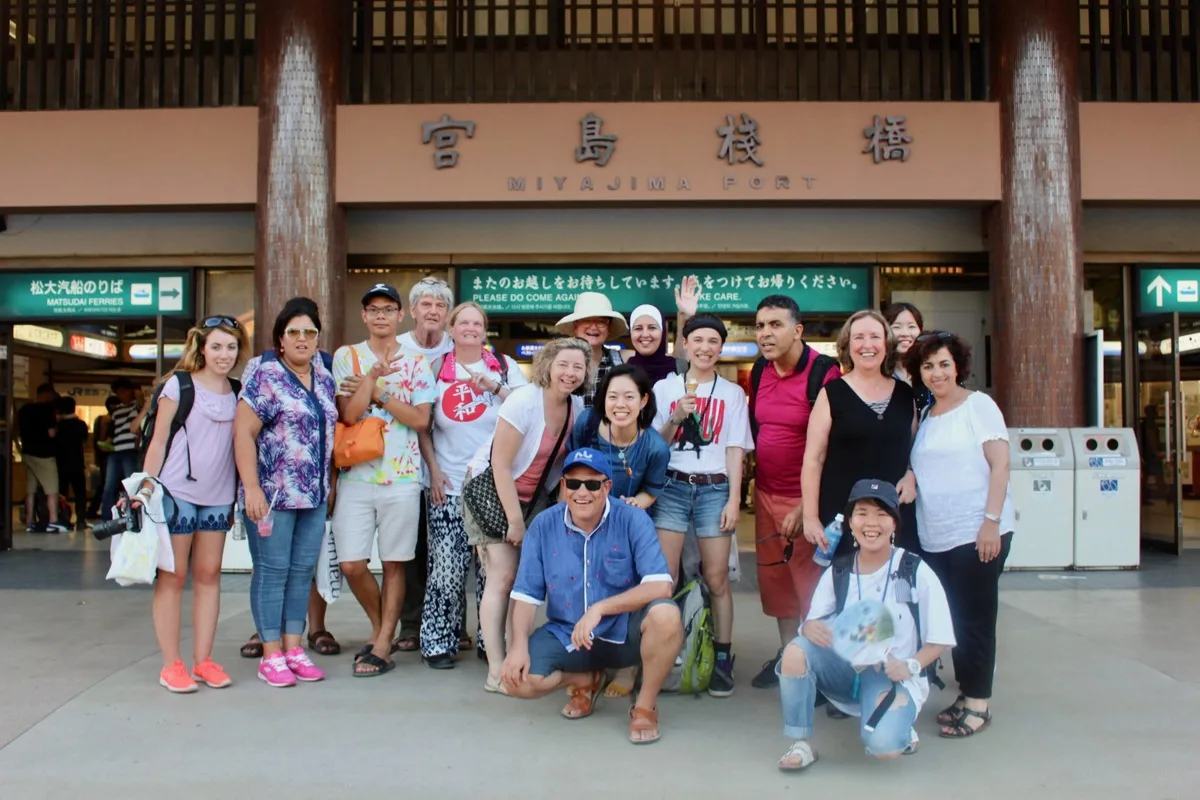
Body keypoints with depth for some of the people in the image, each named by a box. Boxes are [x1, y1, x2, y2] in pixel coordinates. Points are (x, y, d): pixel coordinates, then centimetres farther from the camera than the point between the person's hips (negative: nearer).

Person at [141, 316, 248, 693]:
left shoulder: (238, 393, 10)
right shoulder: (178, 384, -3)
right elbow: (158, 441, -3)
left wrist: (239, 496, 10)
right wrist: (146, 487, -9)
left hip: (218, 495, 5)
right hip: (176, 492, -4)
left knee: (209, 575, 8)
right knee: (173, 576, 1)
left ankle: (203, 660, 15)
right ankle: (171, 664, 8)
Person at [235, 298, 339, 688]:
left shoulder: (324, 374, 10)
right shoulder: (264, 374, -8)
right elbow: (243, 432, -13)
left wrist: (329, 482, 14)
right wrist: (252, 488, -19)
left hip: (315, 495, 6)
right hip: (272, 493, -6)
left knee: (303, 570, 10)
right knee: (272, 571, 0)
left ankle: (294, 648, 19)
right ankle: (271, 656, 9)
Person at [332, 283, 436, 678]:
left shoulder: (416, 362, 5)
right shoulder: (347, 356, 5)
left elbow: (421, 420, -5)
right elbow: (349, 414, -8)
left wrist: (377, 394, -10)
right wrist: (375, 375, -18)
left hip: (401, 476, 0)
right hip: (356, 474, 1)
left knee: (394, 564, 4)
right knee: (352, 565, -1)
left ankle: (383, 645, 14)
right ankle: (379, 626, 24)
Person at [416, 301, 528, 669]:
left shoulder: (504, 366, 8)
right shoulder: (436, 369, 9)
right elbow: (421, 425, 9)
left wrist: (494, 386, -13)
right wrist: (434, 469, 0)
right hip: (449, 486, 0)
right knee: (447, 567, -5)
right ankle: (439, 642, 8)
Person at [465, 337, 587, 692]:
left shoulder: (578, 407, -4)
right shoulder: (525, 400, -20)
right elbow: (501, 465, -20)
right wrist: (515, 520, -18)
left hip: (535, 497, 5)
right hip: (491, 490, -5)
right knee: (503, 577, -10)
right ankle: (497, 671, -6)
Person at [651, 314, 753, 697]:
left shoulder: (732, 393, 11)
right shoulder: (664, 387, 10)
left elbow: (735, 450, 7)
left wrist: (733, 500, -2)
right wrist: (675, 418, -9)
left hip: (714, 488, 0)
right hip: (672, 486, 0)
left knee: (717, 577, -2)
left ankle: (723, 659, 8)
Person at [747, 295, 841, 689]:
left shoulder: (823, 373, -15)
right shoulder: (760, 372, 6)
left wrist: (807, 507, -19)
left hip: (807, 497, -7)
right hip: (766, 492, 7)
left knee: (811, 582, 0)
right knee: (774, 576, 14)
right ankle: (787, 653, 29)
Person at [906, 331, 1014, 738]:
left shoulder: (978, 405, -3)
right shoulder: (923, 415, 14)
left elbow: (1000, 465, -9)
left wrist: (991, 522, -17)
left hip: (977, 534, -6)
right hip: (934, 537, 6)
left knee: (975, 618, 0)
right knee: (951, 618, 10)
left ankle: (978, 701, 10)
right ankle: (965, 693, 21)